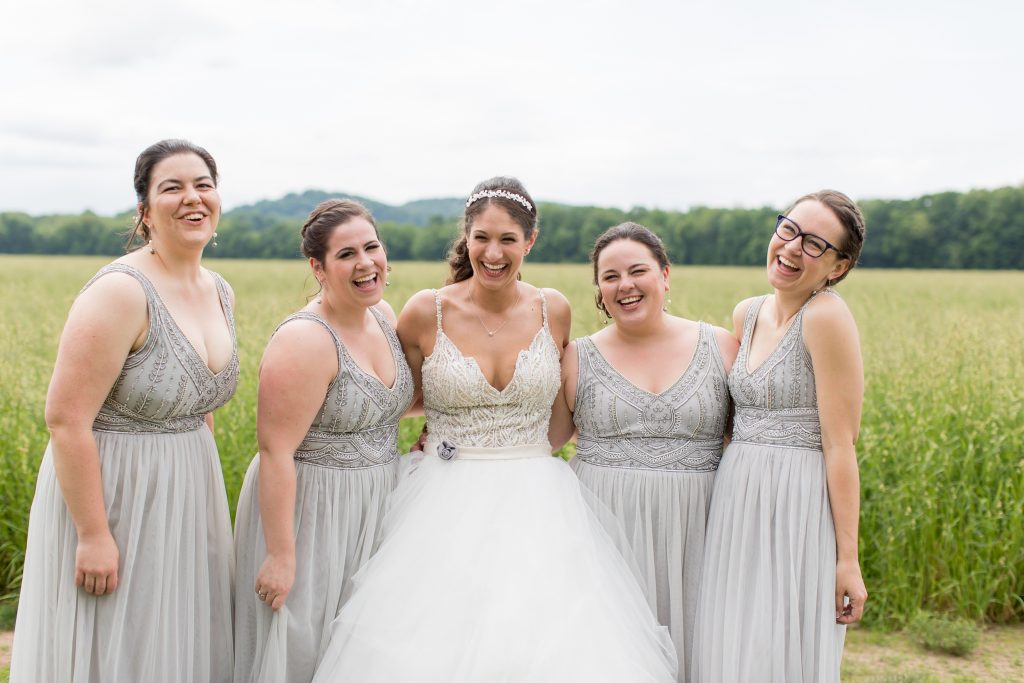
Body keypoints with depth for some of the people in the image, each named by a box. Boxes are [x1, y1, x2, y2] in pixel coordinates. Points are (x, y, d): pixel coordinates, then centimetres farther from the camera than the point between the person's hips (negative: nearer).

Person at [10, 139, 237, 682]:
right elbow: (65, 419, -22)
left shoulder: (219, 293, 4)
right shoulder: (121, 292, -20)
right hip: (110, 498, -7)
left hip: (183, 501, 8)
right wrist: (92, 534, -21)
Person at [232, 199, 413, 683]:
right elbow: (276, 453, -23)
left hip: (371, 510, 8)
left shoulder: (383, 315, 2)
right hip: (309, 511, -8)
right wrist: (281, 554, -23)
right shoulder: (304, 340, -23)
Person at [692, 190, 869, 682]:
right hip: (739, 503, 7)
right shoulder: (746, 314, 10)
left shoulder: (826, 315, -13)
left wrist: (848, 560, -15)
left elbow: (841, 446, -15)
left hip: (798, 510, -7)